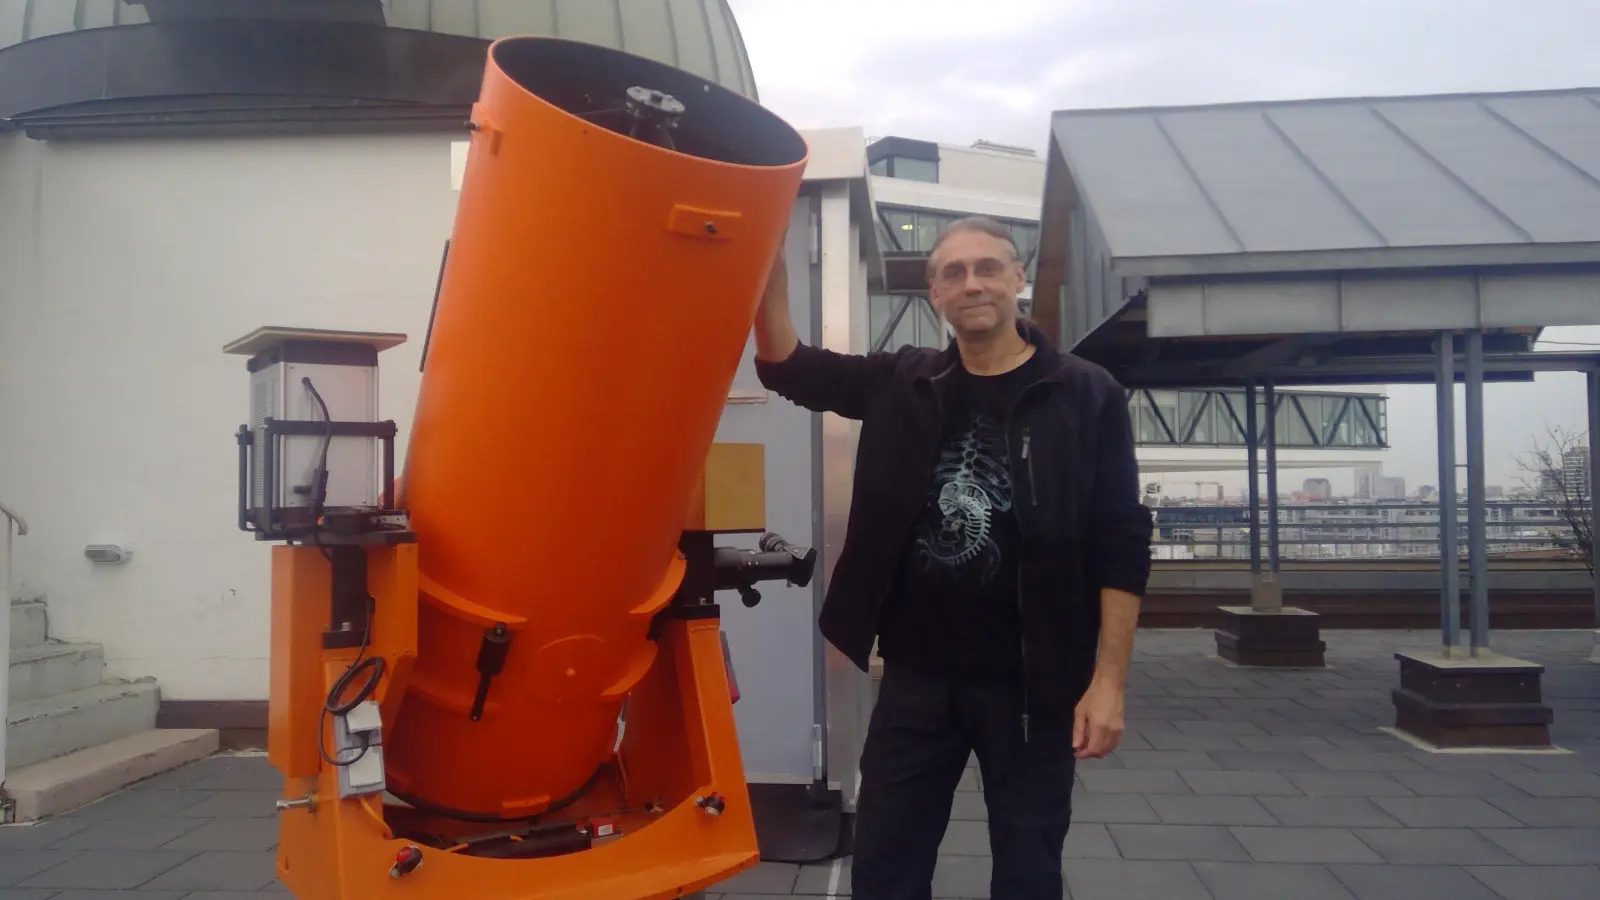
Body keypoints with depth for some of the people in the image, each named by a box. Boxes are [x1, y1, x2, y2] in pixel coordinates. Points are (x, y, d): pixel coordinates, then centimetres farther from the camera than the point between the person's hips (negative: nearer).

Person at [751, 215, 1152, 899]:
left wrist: (1108, 679, -11)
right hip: (916, 675, 3)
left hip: (1033, 682, -2)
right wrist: (769, 261, -16)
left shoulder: (1087, 396, -5)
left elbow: (1122, 548, -6)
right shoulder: (902, 384, 4)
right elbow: (787, 366, -1)